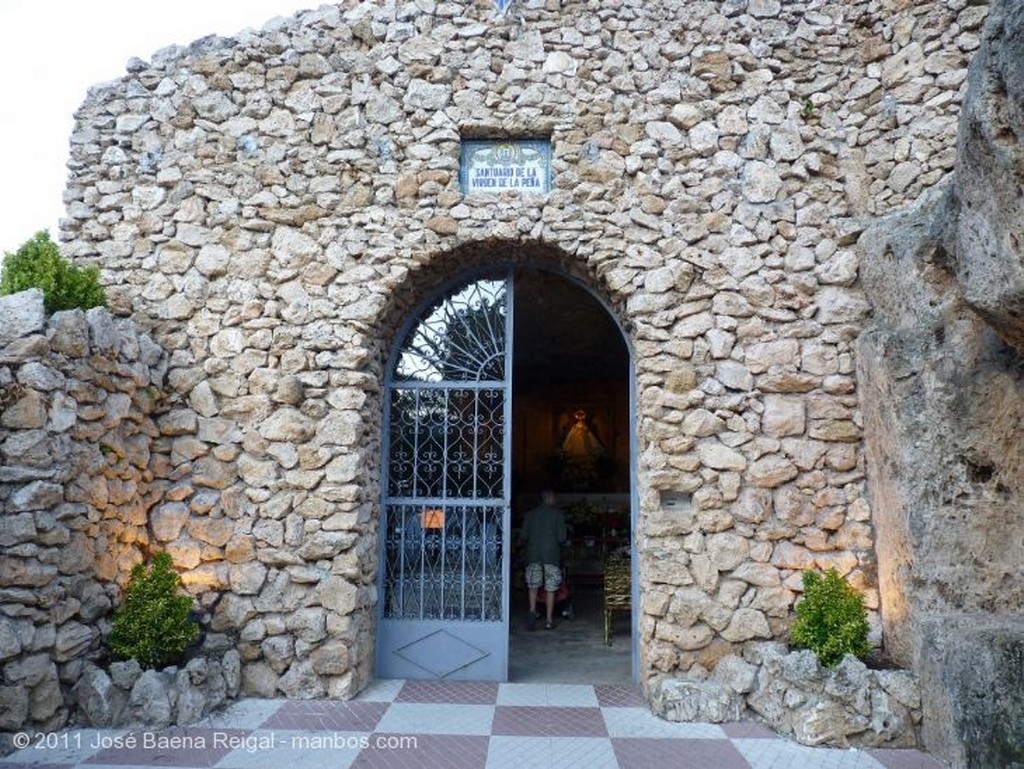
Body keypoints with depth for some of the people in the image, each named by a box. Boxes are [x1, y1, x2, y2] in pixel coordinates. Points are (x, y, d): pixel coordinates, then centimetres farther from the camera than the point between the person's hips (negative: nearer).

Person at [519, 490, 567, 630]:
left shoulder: (531, 513, 5)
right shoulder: (558, 513, -3)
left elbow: (523, 536, 4)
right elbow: (561, 537, -7)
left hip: (533, 554, 2)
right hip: (551, 554, -2)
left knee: (533, 585, 12)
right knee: (550, 588, 5)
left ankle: (532, 610, -9)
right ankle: (549, 620, 8)